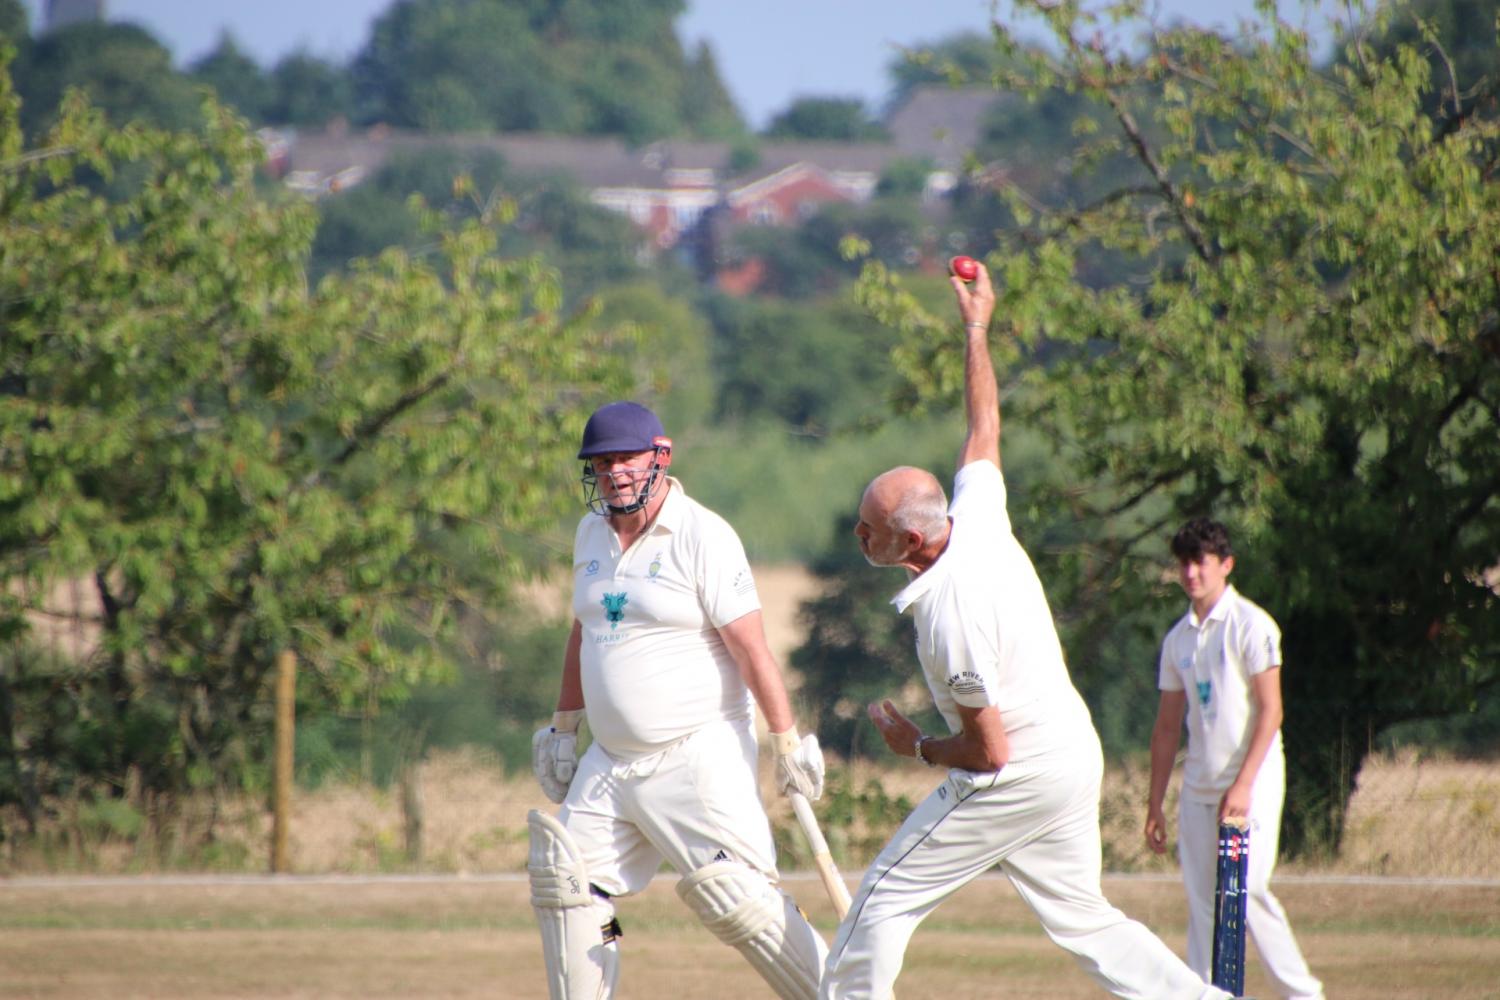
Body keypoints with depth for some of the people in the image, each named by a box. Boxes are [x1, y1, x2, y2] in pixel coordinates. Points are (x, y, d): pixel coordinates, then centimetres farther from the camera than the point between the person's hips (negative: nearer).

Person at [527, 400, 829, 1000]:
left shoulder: (702, 536, -12)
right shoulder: (592, 533, 10)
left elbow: (750, 647, -15)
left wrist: (788, 745, -17)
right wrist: (564, 727, 21)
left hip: (698, 759, -8)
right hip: (610, 763, 8)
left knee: (734, 895, -17)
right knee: (564, 884, 6)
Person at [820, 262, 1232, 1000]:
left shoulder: (948, 613, -27)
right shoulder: (977, 515, -4)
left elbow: (988, 750, -22)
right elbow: (984, 428, 16)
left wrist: (915, 746, -3)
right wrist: (976, 329, 26)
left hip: (1016, 779, -9)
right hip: (1076, 759, 9)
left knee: (884, 901, 1)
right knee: (1080, 918, 15)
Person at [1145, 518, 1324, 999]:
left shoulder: (1251, 625, -6)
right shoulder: (1178, 638, 13)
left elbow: (1270, 711, -11)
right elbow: (1168, 726, 17)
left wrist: (1244, 784, -19)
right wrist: (1155, 803, 13)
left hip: (1251, 781, -6)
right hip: (1198, 787, 6)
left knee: (1246, 892, -14)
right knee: (1201, 902, 2)